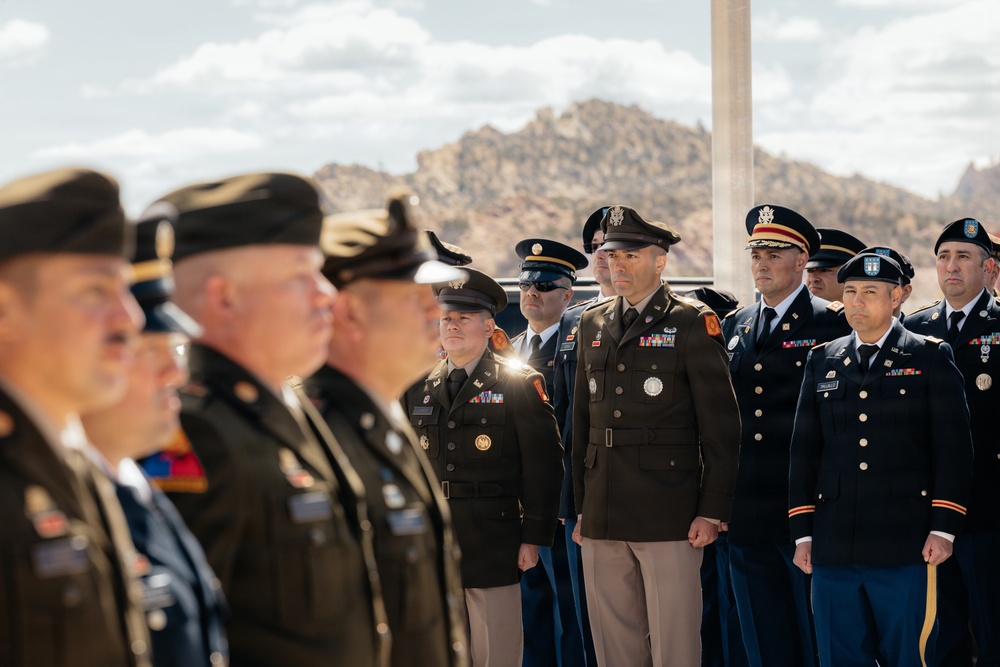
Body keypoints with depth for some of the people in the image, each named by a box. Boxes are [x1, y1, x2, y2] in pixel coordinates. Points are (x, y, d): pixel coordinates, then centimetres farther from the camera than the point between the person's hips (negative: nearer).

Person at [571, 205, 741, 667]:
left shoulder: (692, 323, -3)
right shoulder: (592, 325, 14)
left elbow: (720, 426, -5)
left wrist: (712, 511, -10)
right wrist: (581, 507, 14)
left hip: (669, 516, -5)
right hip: (602, 521, 5)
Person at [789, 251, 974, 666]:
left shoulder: (931, 357, 4)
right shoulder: (821, 361, 14)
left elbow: (953, 448, -1)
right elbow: (804, 450, 14)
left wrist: (943, 529, -8)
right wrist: (802, 533, 8)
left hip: (906, 552, -3)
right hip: (834, 549, 3)